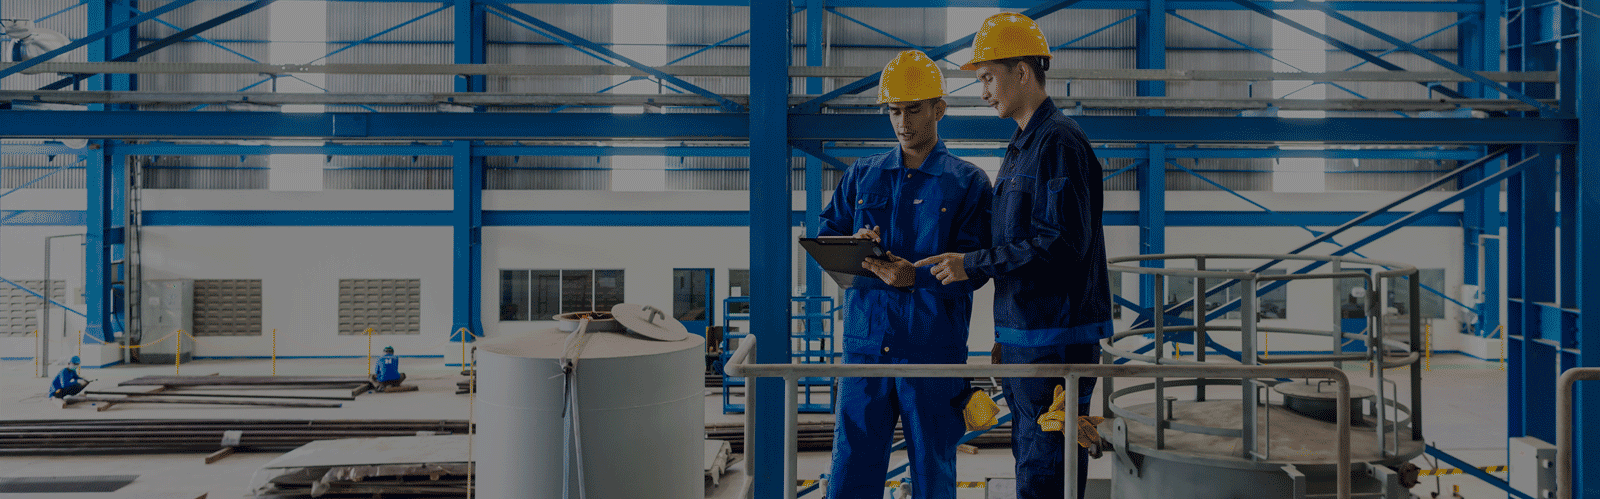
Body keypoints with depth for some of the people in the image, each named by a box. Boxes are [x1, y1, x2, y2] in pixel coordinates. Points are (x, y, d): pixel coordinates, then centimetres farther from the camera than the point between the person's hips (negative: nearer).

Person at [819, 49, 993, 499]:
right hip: (865, 341, 3)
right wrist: (854, 245, -10)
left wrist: (916, 276, -24)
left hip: (933, 348, -2)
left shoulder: (968, 182, 3)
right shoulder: (862, 175, 13)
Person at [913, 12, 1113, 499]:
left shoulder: (1060, 142, -14)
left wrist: (972, 265, -16)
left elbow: (1061, 244, -23)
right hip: (1023, 337, 10)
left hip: (1057, 337, -10)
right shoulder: (1021, 145, 18)